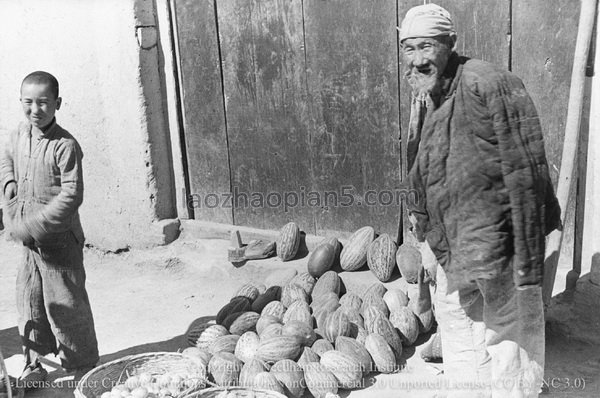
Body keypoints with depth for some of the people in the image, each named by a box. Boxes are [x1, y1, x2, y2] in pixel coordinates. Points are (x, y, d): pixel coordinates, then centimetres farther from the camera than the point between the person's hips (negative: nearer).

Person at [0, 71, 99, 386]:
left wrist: (33, 225, -22)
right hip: (30, 241, 7)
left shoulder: (65, 145, -17)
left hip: (60, 241, -7)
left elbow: (71, 195, -21)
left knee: (65, 305, 2)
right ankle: (34, 363, 32)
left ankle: (83, 369, 18)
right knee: (29, 302, 16)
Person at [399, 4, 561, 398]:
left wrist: (529, 265, -20)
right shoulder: (423, 99, 8)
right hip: (452, 255, 8)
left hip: (496, 253, -7)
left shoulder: (489, 85, -18)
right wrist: (428, 238, 19)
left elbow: (526, 177, -20)